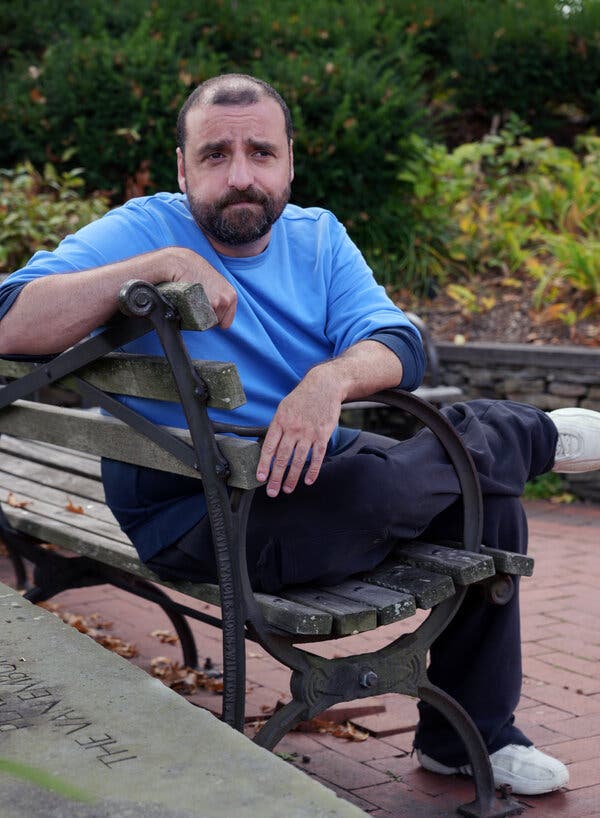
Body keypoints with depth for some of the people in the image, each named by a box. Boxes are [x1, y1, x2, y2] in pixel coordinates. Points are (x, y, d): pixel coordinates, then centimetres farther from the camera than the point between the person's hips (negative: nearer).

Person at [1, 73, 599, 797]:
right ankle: (538, 436, 9)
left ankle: (467, 736, 16)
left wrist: (331, 378, -29)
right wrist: (164, 264, -30)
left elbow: (400, 347, -6)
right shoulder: (146, 229, -8)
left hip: (308, 468, 7)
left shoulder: (317, 236, 8)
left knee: (488, 485, 1)